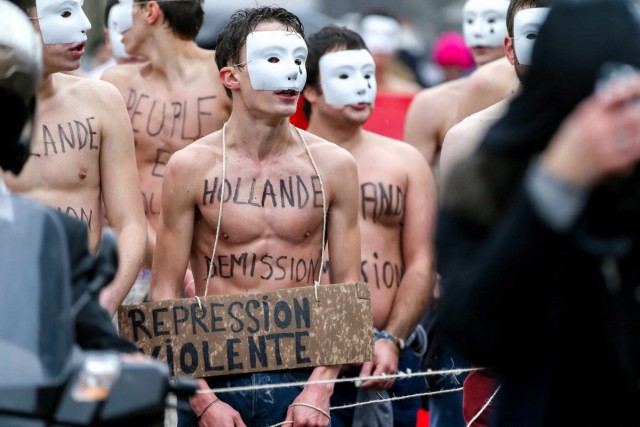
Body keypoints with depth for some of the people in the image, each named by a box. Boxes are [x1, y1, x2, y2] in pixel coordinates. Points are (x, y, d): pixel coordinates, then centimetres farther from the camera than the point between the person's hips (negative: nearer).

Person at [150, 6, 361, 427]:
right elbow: (165, 295, -2)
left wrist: (318, 392, -7)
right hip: (214, 379, -1)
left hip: (303, 377, 1)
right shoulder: (192, 167, -2)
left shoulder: (333, 167, 3)